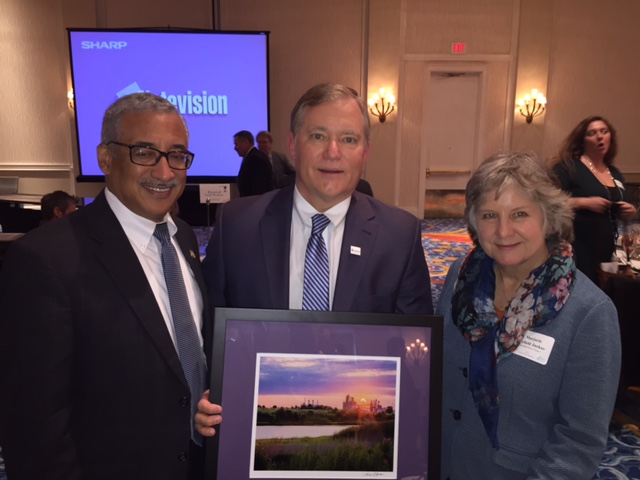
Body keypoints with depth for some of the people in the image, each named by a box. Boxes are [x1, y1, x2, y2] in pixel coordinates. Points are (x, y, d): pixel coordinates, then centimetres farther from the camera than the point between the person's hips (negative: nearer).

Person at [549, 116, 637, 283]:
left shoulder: (615, 174, 15)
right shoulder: (568, 166, -7)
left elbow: (618, 211, 24)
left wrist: (629, 212, 3)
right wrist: (584, 202, -23)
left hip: (605, 251, 7)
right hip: (575, 249, -7)